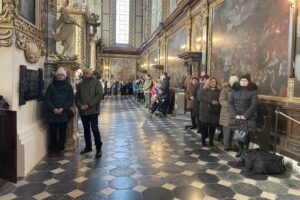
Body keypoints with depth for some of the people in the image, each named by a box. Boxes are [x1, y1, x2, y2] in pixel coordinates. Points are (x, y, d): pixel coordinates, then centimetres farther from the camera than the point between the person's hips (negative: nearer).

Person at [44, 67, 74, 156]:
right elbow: (47, 99, 0)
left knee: (62, 132, 6)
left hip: (64, 113, 0)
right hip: (52, 113, 0)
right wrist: (53, 109, -14)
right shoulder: (51, 86, 5)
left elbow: (71, 99, -1)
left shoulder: (68, 86, 6)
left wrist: (63, 108, -14)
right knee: (53, 132, 4)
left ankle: (60, 148, 19)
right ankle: (52, 148, 17)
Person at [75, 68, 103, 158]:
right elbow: (77, 97, 14)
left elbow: (99, 95, -11)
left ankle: (98, 148, 1)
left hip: (93, 110, -5)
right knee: (86, 129, 13)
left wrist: (89, 105, -15)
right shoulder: (80, 85, 15)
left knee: (95, 129, -8)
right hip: (83, 111, 5)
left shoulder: (96, 83, 0)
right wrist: (80, 105, -6)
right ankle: (88, 146, 26)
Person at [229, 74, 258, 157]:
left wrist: (245, 115, -14)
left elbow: (254, 104, -6)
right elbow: (230, 102, 2)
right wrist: (235, 114, -10)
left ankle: (246, 150, 16)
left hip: (247, 117, -2)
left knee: (246, 134, -3)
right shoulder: (235, 89, 7)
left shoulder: (253, 90, 0)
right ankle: (241, 149, 20)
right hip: (236, 116, 2)